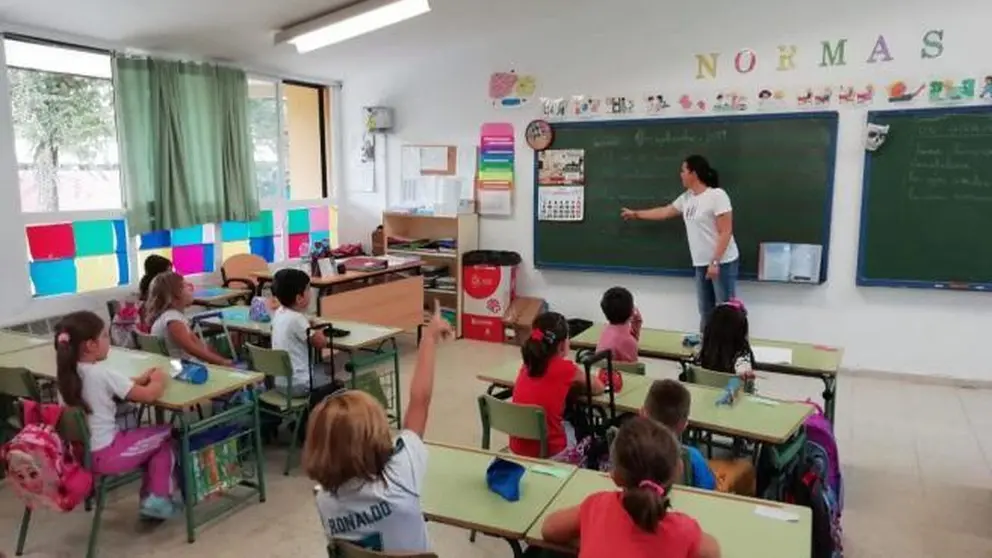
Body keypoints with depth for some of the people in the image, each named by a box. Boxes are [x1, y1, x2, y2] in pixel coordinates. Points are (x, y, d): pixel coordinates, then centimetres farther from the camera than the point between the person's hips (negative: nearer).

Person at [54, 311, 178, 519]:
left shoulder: (67, 373, 2)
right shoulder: (103, 373, -21)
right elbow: (149, 395, -19)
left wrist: (139, 379, 8)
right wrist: (159, 380, 1)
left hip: (79, 452, 8)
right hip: (104, 455, -8)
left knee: (152, 438, 24)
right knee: (165, 435, 10)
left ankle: (149, 496, 25)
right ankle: (158, 498, 12)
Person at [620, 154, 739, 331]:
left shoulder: (717, 195, -14)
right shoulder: (686, 198, 10)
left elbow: (725, 232, -17)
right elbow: (664, 212, 26)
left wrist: (715, 262, -21)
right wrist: (635, 214, 32)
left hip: (723, 263, -8)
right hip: (701, 264, 8)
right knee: (706, 312, 13)